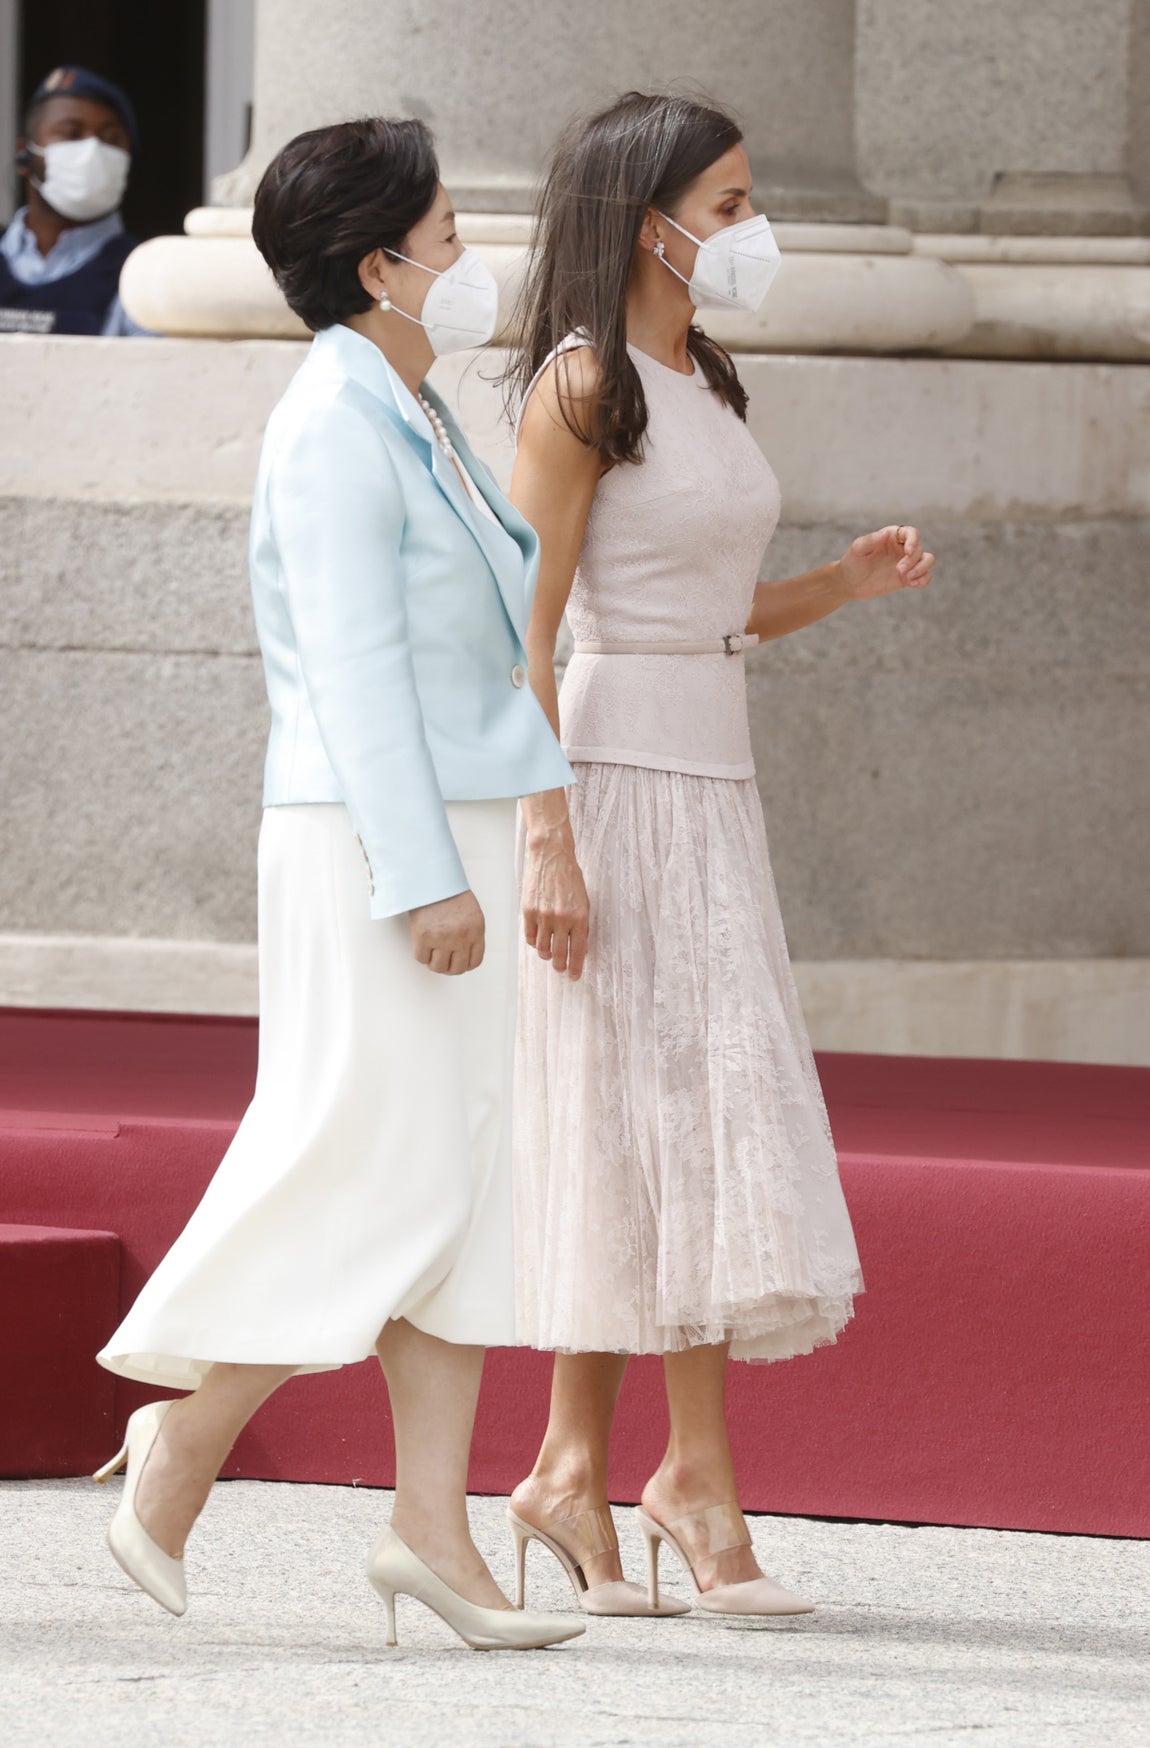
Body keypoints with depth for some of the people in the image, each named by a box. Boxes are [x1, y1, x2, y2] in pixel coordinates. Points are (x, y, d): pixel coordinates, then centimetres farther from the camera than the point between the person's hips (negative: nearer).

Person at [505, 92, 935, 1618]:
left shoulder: (707, 387, 15)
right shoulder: (581, 389, -10)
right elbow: (527, 629, -14)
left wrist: (844, 585, 4)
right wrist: (548, 842, -19)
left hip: (710, 783, 8)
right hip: (612, 776, -8)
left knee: (637, 1139, 6)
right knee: (676, 1117, -9)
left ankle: (573, 1467, 9)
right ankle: (698, 1476, -7)